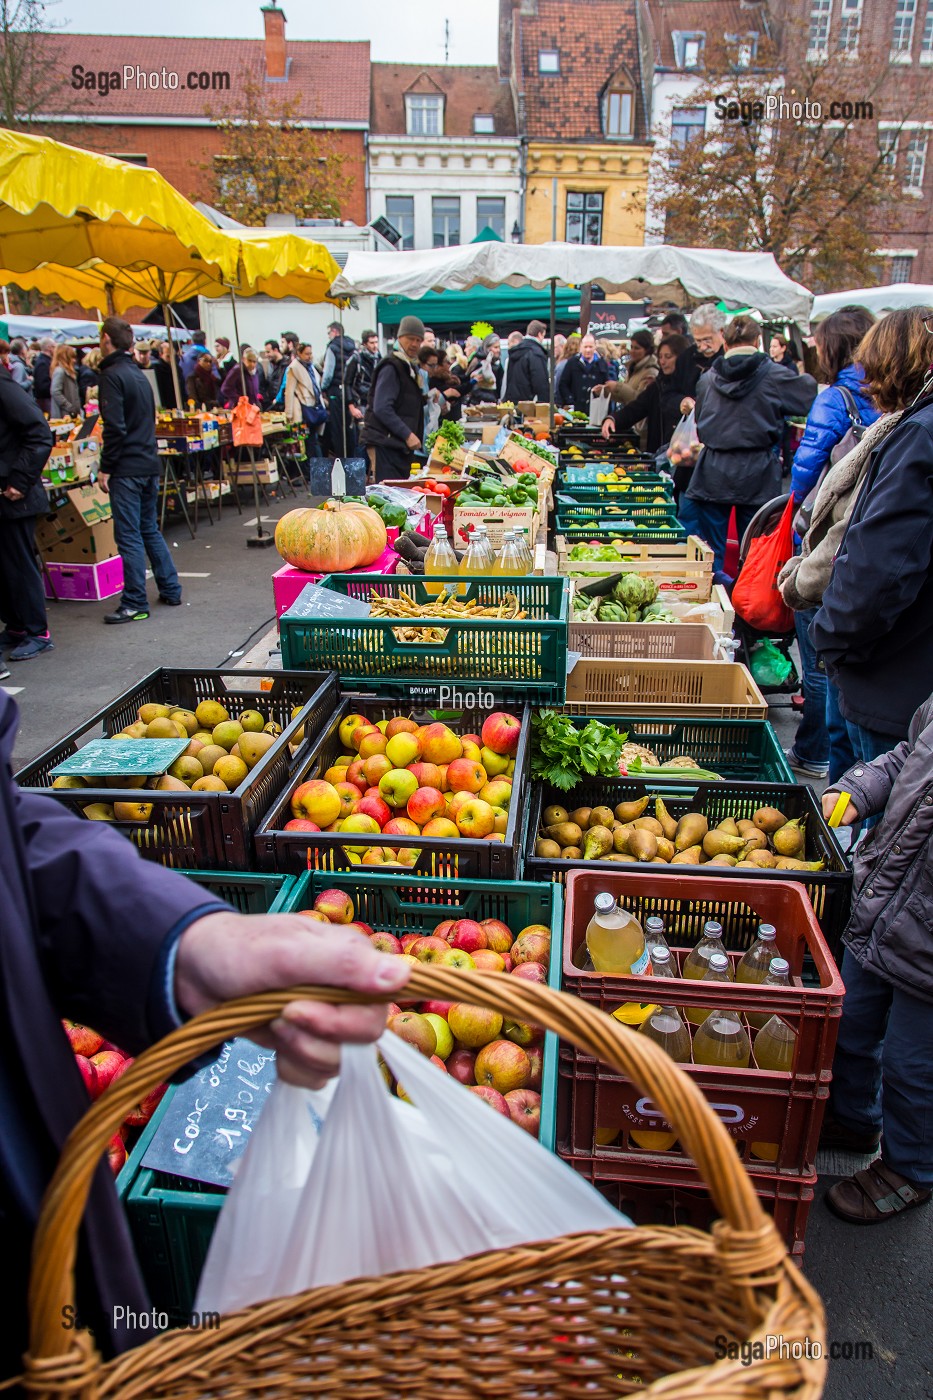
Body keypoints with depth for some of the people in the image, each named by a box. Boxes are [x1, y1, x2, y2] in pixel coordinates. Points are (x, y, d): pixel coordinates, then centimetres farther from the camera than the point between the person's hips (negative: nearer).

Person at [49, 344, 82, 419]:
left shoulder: (69, 373, 18)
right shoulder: (59, 371, -9)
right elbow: (55, 392, -18)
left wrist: (78, 412, 12)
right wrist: (70, 408, -19)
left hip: (73, 415, 9)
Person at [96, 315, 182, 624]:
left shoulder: (112, 375, -12)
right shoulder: (139, 374, 16)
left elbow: (115, 427, -19)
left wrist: (106, 467, -14)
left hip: (126, 469, -9)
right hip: (149, 465, 9)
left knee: (129, 536, -5)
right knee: (149, 529, 17)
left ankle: (135, 605, -1)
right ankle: (171, 591, 21)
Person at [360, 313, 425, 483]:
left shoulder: (411, 367, 20)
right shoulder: (391, 367, -11)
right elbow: (381, 409, -20)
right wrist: (407, 435, -21)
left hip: (401, 444, 10)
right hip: (385, 442, -10)